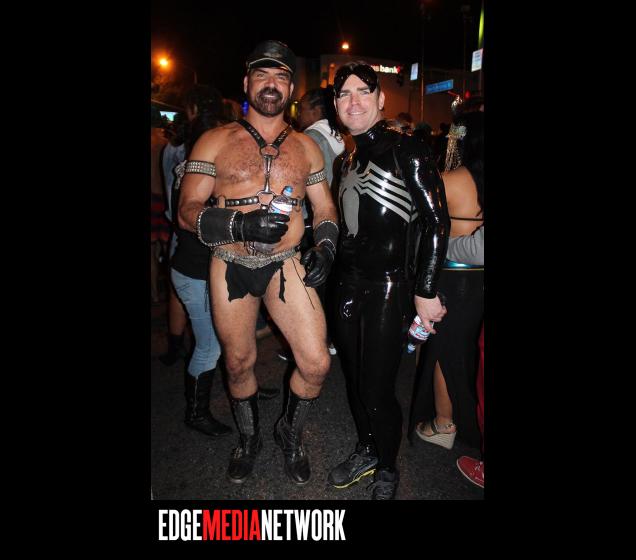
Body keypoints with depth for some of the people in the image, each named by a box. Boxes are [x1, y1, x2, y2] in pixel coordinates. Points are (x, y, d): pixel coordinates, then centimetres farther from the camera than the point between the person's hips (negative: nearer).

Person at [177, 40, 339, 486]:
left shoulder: (306, 147, 9)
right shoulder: (215, 142, 0)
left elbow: (325, 207, 14)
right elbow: (188, 212, -5)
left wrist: (325, 248, -6)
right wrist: (244, 225, -22)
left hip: (286, 265, 2)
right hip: (230, 268, -1)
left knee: (316, 363, -5)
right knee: (239, 362, 13)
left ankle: (290, 434, 27)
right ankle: (249, 438, 42)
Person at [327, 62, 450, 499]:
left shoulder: (407, 151, -9)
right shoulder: (350, 159, 12)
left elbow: (437, 222, -13)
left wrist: (426, 292, -16)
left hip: (389, 287, -7)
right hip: (349, 284, 7)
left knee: (377, 391, 1)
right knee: (355, 379, 17)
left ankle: (388, 471, 29)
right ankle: (367, 452, 40)